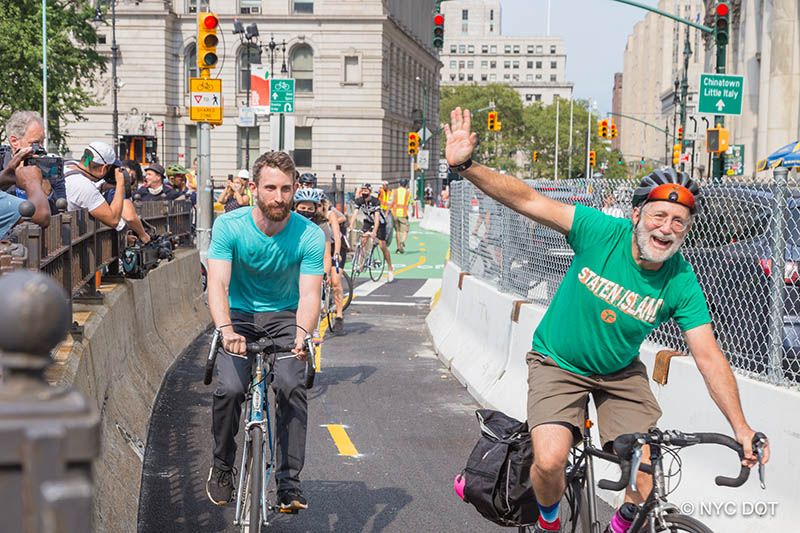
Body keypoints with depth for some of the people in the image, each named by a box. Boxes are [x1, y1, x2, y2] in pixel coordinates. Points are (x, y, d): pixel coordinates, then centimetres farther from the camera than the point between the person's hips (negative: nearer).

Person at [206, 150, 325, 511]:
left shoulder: (310, 235, -17)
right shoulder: (229, 227, -17)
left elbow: (309, 293, -22)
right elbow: (218, 284, -26)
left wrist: (302, 334, -44)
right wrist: (226, 330, -45)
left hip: (284, 316, 0)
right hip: (239, 315, 0)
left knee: (291, 386, -23)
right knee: (230, 389, -21)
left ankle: (289, 484, -13)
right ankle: (222, 467, 6)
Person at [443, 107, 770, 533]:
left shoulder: (681, 283, -18)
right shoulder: (601, 232, -23)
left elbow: (708, 356, -17)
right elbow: (528, 201, -25)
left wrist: (740, 427, -25)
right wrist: (465, 166, -37)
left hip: (620, 373, 2)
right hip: (558, 363, -2)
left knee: (644, 474, -11)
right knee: (549, 461, -22)